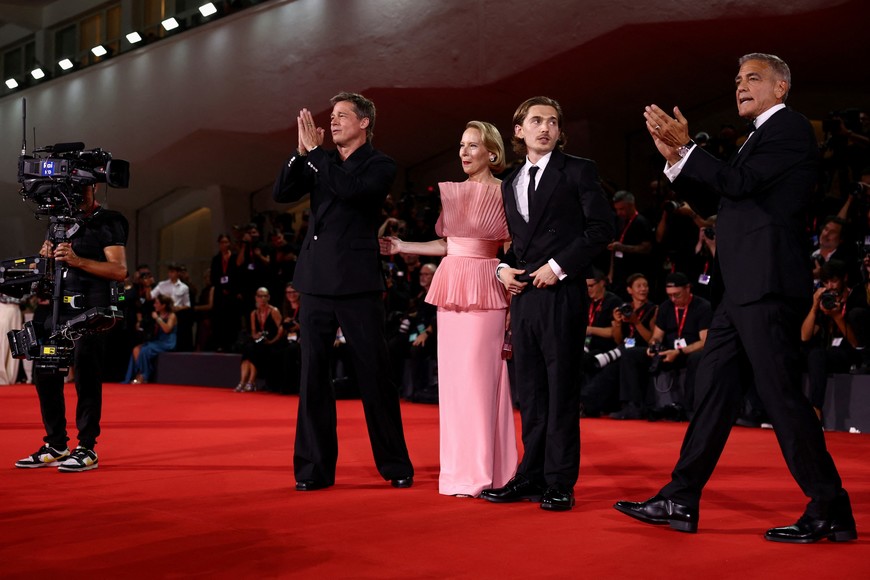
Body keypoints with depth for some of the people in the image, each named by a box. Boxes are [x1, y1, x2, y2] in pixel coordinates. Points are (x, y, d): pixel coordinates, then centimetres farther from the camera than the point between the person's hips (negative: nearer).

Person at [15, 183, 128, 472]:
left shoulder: (108, 223, -1)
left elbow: (119, 270, -10)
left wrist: (77, 260, -21)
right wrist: (46, 257, -1)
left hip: (89, 309, -7)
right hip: (57, 305, 7)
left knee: (86, 377, -6)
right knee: (44, 373, 6)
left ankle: (87, 449, 1)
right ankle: (56, 446, 16)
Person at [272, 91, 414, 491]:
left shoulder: (379, 166, 1)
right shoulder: (321, 164, 14)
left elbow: (350, 190, -19)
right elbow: (282, 193, 3)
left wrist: (315, 150, -13)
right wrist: (302, 151, -6)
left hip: (357, 283, -4)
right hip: (317, 281, 5)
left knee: (375, 375, 1)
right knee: (313, 375, 5)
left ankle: (396, 465, 13)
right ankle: (314, 468, 13)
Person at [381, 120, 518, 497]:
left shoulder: (504, 194, -3)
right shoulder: (452, 191, 14)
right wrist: (400, 247, 15)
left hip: (484, 289, -6)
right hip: (451, 287, 6)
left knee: (478, 376, -8)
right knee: (452, 377, 6)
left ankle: (482, 473, 0)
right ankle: (460, 469, 13)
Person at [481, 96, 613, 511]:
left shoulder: (577, 171, 1)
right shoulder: (510, 183, 19)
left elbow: (601, 227, -7)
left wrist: (559, 266, -13)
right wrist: (503, 268, 6)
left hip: (561, 293, -6)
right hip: (522, 295, 6)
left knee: (561, 389, -3)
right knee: (529, 391, 9)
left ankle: (560, 483, 3)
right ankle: (531, 475, 17)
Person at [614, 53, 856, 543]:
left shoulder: (789, 126, -5)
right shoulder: (762, 135, 24)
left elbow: (739, 182, -16)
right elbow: (725, 193, 18)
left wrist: (684, 148, -12)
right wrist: (678, 154, 10)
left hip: (768, 284, -10)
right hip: (744, 288, 10)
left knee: (782, 394, -7)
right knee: (715, 388, 9)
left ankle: (830, 512, 2)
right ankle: (680, 501, 14)